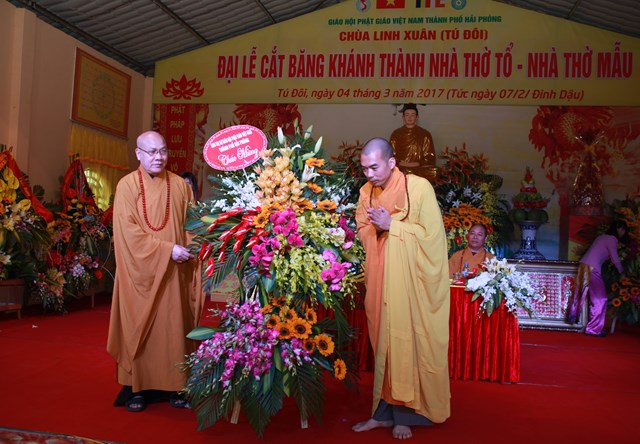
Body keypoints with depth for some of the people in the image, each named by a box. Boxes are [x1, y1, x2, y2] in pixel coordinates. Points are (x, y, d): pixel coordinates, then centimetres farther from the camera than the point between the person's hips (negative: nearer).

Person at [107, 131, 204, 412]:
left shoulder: (180, 185, 7)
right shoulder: (127, 185, -2)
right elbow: (128, 231, -10)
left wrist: (188, 251, -11)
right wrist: (167, 249, -15)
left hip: (174, 272, 2)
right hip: (140, 271, -2)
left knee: (174, 326, 4)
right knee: (139, 327, 4)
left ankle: (174, 385, 14)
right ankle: (136, 388, 15)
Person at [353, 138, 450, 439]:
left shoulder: (419, 187, -9)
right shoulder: (366, 192, 8)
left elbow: (431, 234, -11)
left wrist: (391, 226, -15)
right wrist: (375, 227, -9)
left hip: (411, 283, -5)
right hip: (380, 282, 5)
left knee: (408, 343, 0)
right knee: (384, 343, 8)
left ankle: (406, 414, 13)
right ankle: (386, 411, 19)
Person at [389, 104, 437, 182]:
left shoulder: (425, 134, 7)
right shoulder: (396, 134, 10)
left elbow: (430, 157, 6)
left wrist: (417, 164, -8)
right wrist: (400, 163, -8)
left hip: (420, 172, 0)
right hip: (400, 171, 1)